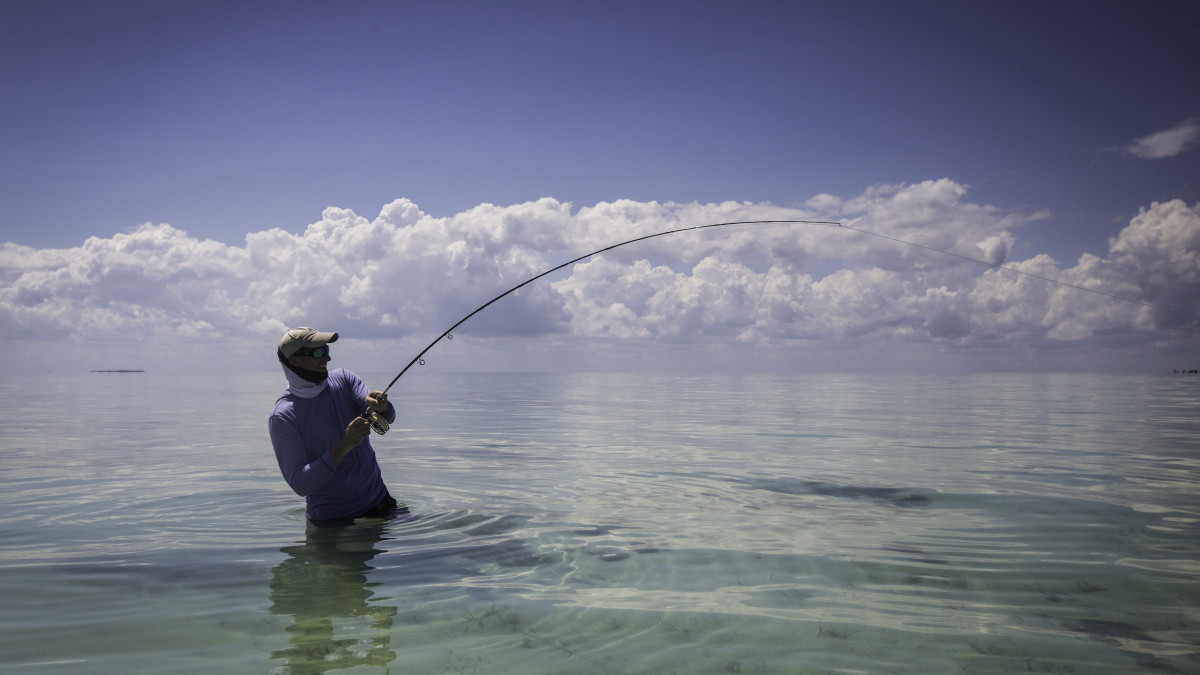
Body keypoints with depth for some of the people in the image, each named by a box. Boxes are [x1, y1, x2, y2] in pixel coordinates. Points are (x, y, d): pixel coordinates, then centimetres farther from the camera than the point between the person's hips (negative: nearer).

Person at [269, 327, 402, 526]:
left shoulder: (343, 378, -2)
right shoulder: (282, 417, -17)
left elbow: (388, 417, -14)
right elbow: (299, 484, -23)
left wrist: (380, 406, -38)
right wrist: (344, 445, -34)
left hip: (378, 500, 4)